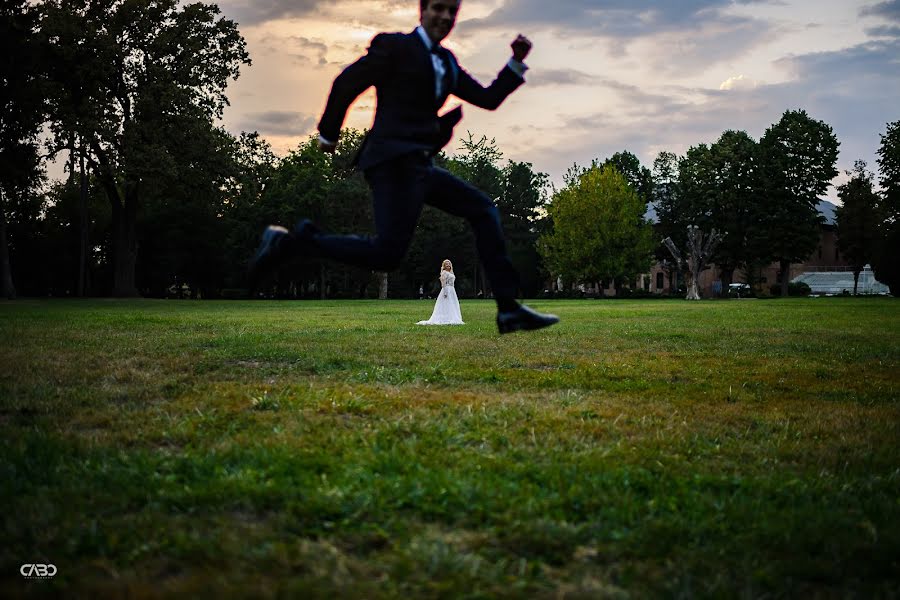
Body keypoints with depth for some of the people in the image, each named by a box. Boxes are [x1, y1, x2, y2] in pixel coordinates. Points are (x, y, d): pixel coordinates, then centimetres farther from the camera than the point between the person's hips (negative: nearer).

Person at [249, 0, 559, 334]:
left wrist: (517, 62, 6)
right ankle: (291, 243, -8)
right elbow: (346, 83, -1)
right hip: (394, 160, -9)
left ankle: (508, 309, 8)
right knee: (386, 255, -19)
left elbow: (488, 99, 18)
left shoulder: (446, 61, 20)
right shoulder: (394, 45, -2)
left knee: (483, 211, 8)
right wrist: (328, 134, 6)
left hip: (419, 165, 9)